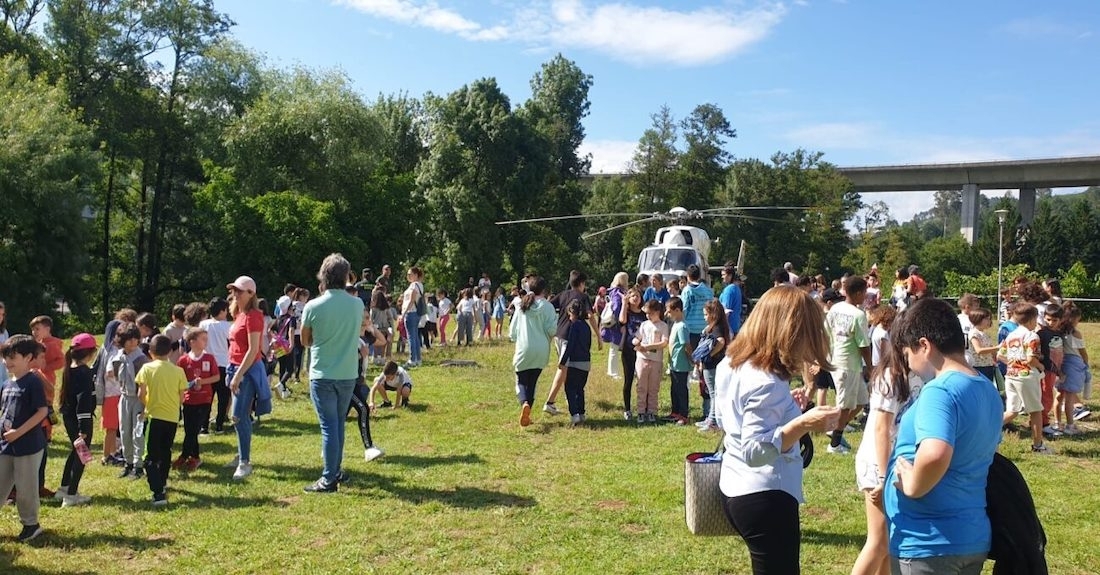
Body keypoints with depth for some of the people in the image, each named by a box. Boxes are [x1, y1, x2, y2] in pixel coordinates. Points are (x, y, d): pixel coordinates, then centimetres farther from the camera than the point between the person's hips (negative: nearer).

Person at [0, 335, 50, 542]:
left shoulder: (33, 382, -13)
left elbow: (42, 411, -18)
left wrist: (18, 432, -20)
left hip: (28, 445, -7)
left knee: (25, 487, 3)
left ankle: (31, 524, 19)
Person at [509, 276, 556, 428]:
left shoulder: (522, 305, 3)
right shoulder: (547, 306, -4)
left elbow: (512, 330, 7)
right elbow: (551, 330, -10)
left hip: (524, 349, 0)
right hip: (541, 350, 0)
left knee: (521, 381, 6)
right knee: (532, 381, 12)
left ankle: (524, 403, -24)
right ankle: (526, 415, 10)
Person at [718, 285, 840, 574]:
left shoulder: (732, 364, 4)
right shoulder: (767, 383, -24)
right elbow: (755, 451, -28)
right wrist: (802, 424, -33)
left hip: (735, 491, 10)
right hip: (765, 499, -10)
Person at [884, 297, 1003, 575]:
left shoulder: (940, 390, -22)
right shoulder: (988, 391, 8)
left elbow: (934, 455, -40)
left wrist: (911, 486, -22)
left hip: (928, 543, -9)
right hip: (972, 537, 9)